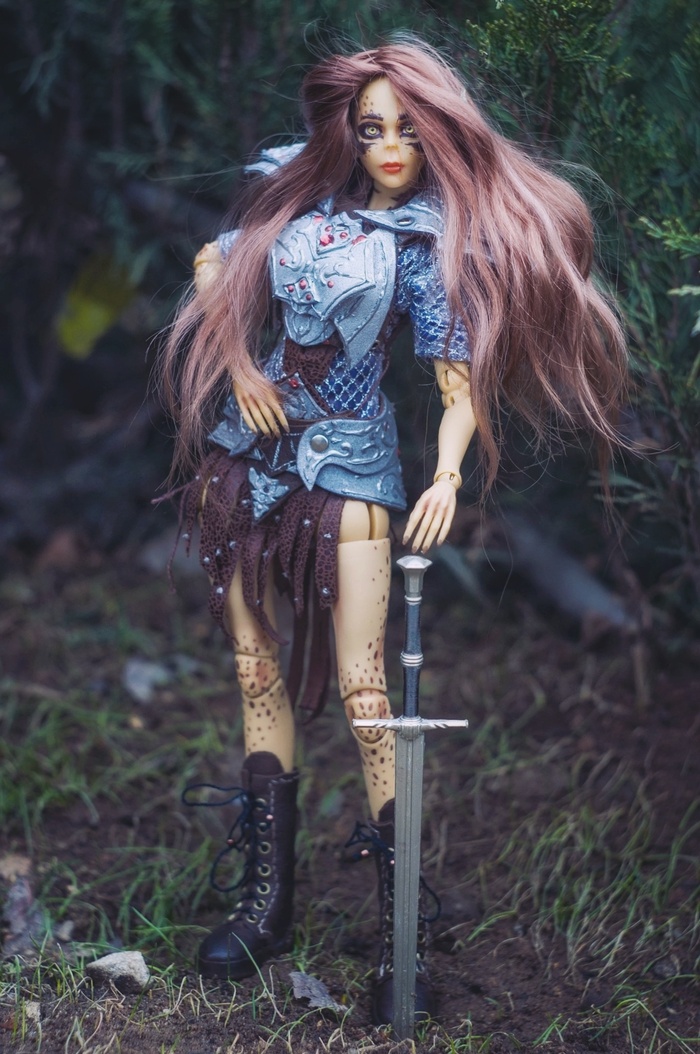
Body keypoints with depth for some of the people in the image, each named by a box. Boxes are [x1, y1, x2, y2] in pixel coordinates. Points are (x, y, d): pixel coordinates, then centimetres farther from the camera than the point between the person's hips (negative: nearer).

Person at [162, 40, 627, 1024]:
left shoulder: (431, 243, -4)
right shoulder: (298, 196, 7)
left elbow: (461, 376, -10)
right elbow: (216, 269, 17)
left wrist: (447, 477, -27)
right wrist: (241, 370, 3)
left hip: (344, 464, -4)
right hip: (248, 450, 4)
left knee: (362, 689, -10)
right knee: (257, 672, 8)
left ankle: (402, 937, -5)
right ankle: (268, 895, 18)